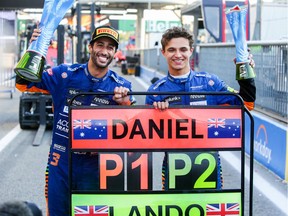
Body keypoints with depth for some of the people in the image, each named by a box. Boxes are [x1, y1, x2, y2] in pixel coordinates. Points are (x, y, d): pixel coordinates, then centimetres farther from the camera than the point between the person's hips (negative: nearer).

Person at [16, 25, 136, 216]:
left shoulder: (121, 86, -4)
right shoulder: (65, 74, -5)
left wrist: (125, 103, -27)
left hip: (95, 166, 0)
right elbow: (23, 84, -1)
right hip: (60, 163, 0)